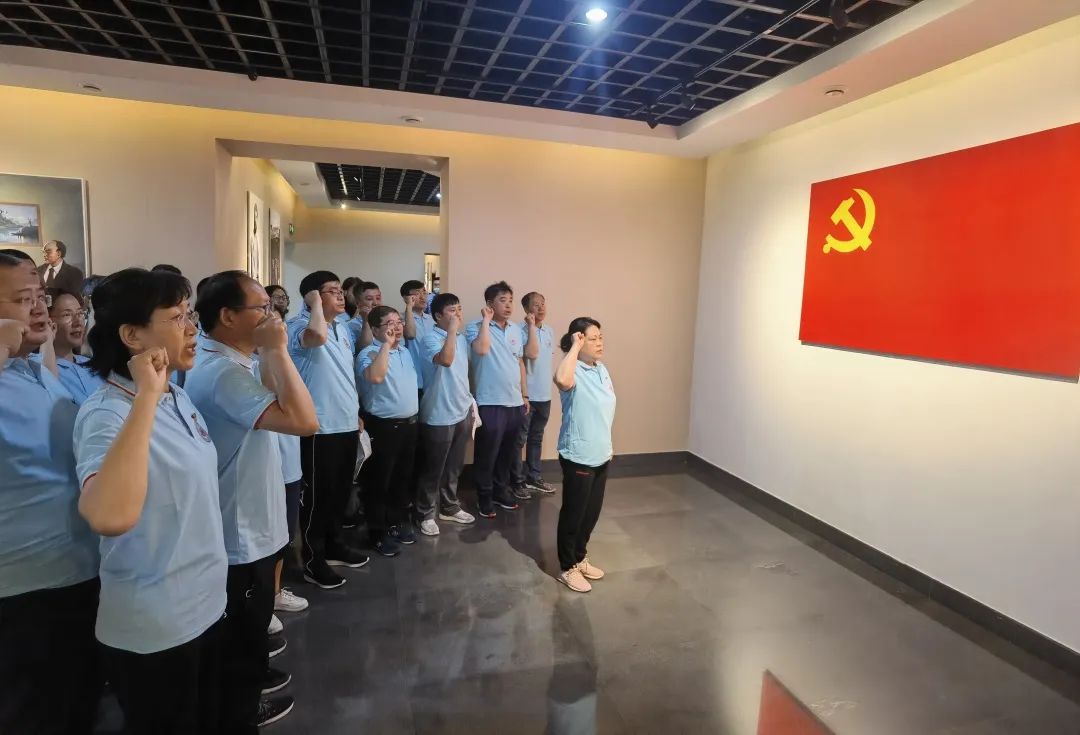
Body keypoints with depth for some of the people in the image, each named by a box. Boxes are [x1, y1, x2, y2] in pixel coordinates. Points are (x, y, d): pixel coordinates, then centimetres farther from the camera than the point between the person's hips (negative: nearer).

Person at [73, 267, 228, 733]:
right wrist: (145, 397, -38)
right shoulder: (106, 415, -23)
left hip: (205, 605, 8)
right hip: (153, 628, -7)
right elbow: (109, 516, -42)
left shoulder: (178, 398, 2)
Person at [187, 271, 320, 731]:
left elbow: (274, 404, 14)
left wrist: (266, 356, 4)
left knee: (250, 621, 30)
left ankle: (250, 677, 51)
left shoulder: (224, 364, 6)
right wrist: (276, 350, -32)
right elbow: (304, 420, -38)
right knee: (242, 629, 11)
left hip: (249, 524, 10)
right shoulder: (224, 373, -28)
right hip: (241, 532, -10)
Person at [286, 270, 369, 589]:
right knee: (318, 495, 4)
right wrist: (316, 304, -23)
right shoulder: (300, 324, -14)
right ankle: (313, 560, 19)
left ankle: (334, 545, 35)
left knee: (341, 491, 19)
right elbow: (317, 336, -40)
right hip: (320, 428, -8)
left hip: (346, 424, 8)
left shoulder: (342, 329, 13)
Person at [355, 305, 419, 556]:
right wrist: (386, 344, -29)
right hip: (383, 426, -8)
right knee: (379, 481, 4)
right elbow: (375, 377, -37)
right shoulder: (368, 354, -15)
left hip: (409, 423, 8)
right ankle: (378, 532, 16)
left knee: (402, 478, 19)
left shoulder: (405, 351, 11)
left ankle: (398, 522, 34)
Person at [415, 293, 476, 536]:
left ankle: (450, 507, 33)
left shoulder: (462, 338, 10)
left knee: (454, 467, 18)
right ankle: (426, 514, 19)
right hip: (438, 416, -7)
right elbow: (445, 360, -34)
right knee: (433, 469, 4)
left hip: (462, 412, 7)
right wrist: (452, 330, -26)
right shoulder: (430, 338, -14)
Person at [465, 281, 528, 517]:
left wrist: (524, 394, 16)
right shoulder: (476, 327, -9)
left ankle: (501, 490, 32)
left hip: (515, 402, 6)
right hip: (490, 403, -6)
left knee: (507, 452, 16)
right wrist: (486, 320, -21)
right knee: (487, 453, 4)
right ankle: (484, 496, 19)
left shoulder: (516, 329, 11)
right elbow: (482, 349, -30)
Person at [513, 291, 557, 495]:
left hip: (544, 394, 7)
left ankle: (534, 477, 28)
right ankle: (518, 481, 13)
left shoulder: (549, 330, 10)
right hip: (526, 394, -7)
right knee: (520, 439, 3)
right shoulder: (521, 330, -13)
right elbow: (532, 353, -28)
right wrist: (532, 326, -22)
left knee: (536, 438, 17)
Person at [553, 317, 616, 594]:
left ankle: (579, 558, 38)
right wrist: (575, 347, -33)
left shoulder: (602, 369, 7)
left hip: (601, 455, 8)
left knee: (592, 512, 19)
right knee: (573, 513, 7)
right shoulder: (574, 372, -20)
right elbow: (561, 380, -47)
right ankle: (568, 568, 23)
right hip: (578, 457, -8)